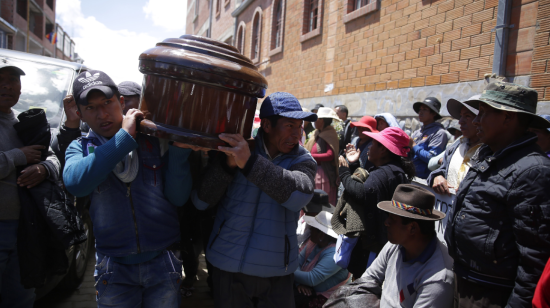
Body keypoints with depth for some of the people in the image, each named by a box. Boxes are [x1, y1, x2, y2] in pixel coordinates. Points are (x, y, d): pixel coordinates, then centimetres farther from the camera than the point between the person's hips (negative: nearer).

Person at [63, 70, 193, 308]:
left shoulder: (154, 139, -4)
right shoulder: (80, 149, 1)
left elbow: (179, 197, -7)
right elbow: (75, 183, -23)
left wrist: (178, 149, -19)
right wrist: (124, 136, -21)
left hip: (163, 262, 0)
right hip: (114, 268, 1)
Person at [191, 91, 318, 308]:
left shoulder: (302, 160, -5)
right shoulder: (234, 148, -4)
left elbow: (299, 195, -26)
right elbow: (200, 201, -9)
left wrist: (250, 162, -35)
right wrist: (228, 163, -24)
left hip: (277, 270, 0)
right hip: (229, 267, 0)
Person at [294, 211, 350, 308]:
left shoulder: (334, 253, -27)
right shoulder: (313, 242, 0)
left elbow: (312, 279, -28)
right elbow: (298, 263, -3)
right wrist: (300, 283, -20)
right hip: (308, 289, 7)